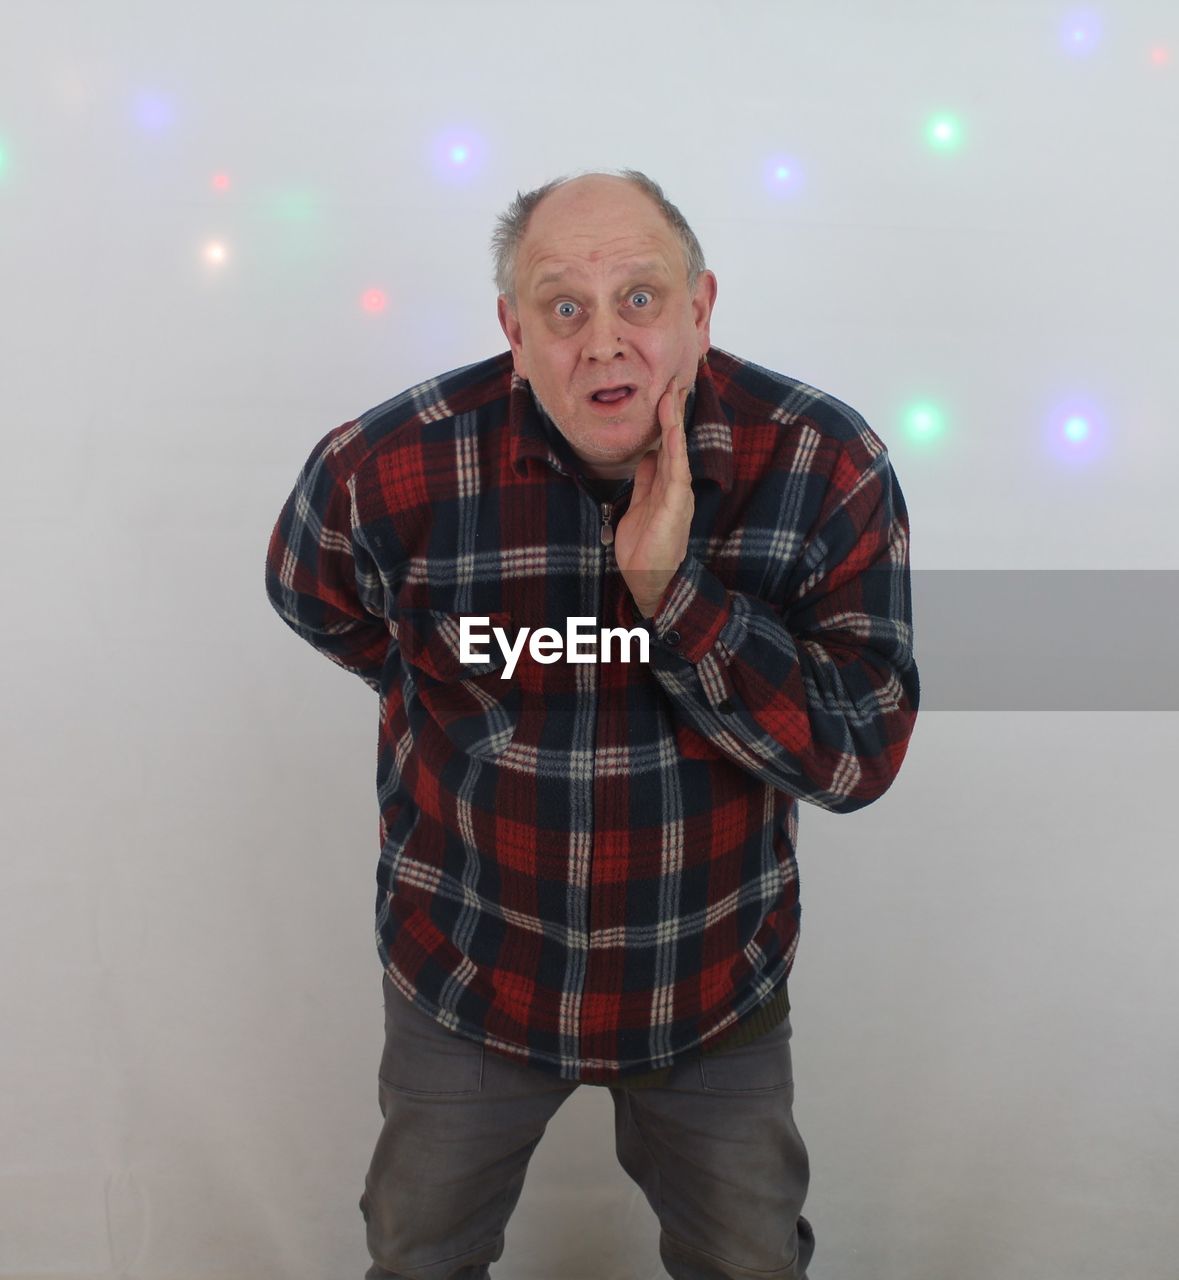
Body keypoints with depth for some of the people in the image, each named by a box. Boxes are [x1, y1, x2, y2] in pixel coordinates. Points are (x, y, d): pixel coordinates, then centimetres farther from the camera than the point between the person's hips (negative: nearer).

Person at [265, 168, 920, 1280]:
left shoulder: (825, 466, -20)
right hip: (470, 970, 0)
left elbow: (861, 757, -23)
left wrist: (673, 589, -33)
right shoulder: (387, 470, -20)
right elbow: (313, 596, 4)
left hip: (716, 983, 1)